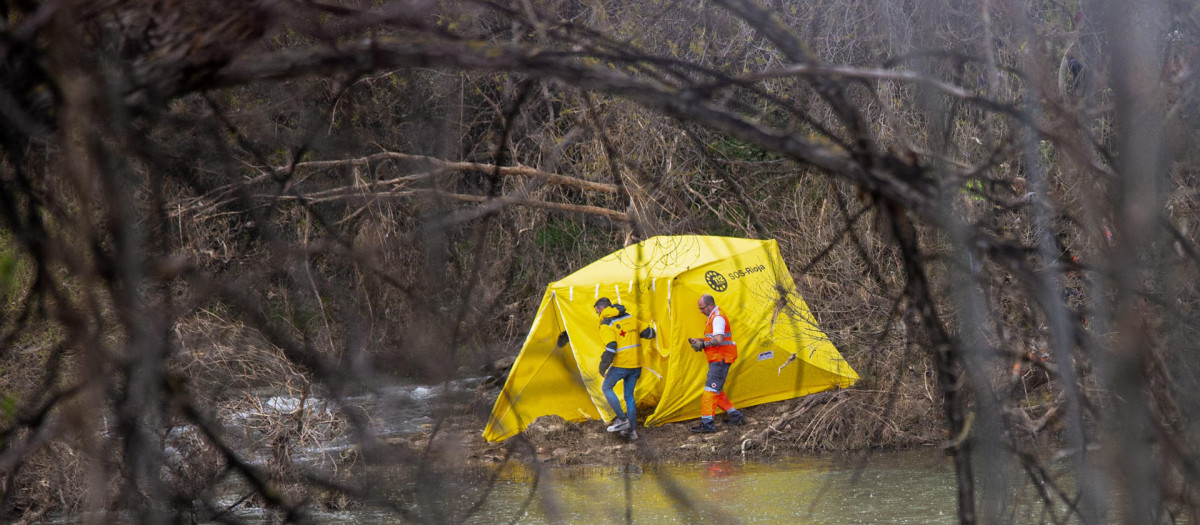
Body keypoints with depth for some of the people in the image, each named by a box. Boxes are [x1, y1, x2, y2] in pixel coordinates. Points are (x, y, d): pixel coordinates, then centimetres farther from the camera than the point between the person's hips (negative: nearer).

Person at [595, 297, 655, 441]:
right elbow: (649, 333, 11)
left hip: (621, 364, -6)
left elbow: (610, 349, -20)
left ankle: (622, 419, 2)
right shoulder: (631, 318, 11)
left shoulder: (606, 325, -9)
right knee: (629, 395, 15)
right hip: (636, 364, 7)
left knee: (607, 388, 13)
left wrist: (602, 368, -12)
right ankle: (632, 430, 14)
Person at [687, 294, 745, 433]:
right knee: (717, 391, 16)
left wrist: (703, 344, -17)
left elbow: (718, 340, -27)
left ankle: (707, 423, -16)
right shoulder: (713, 317, 17)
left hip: (720, 360, -11)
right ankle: (735, 416, 24)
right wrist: (699, 341, 10)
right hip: (717, 360, 11)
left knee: (710, 390, -13)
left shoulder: (718, 318, -17)